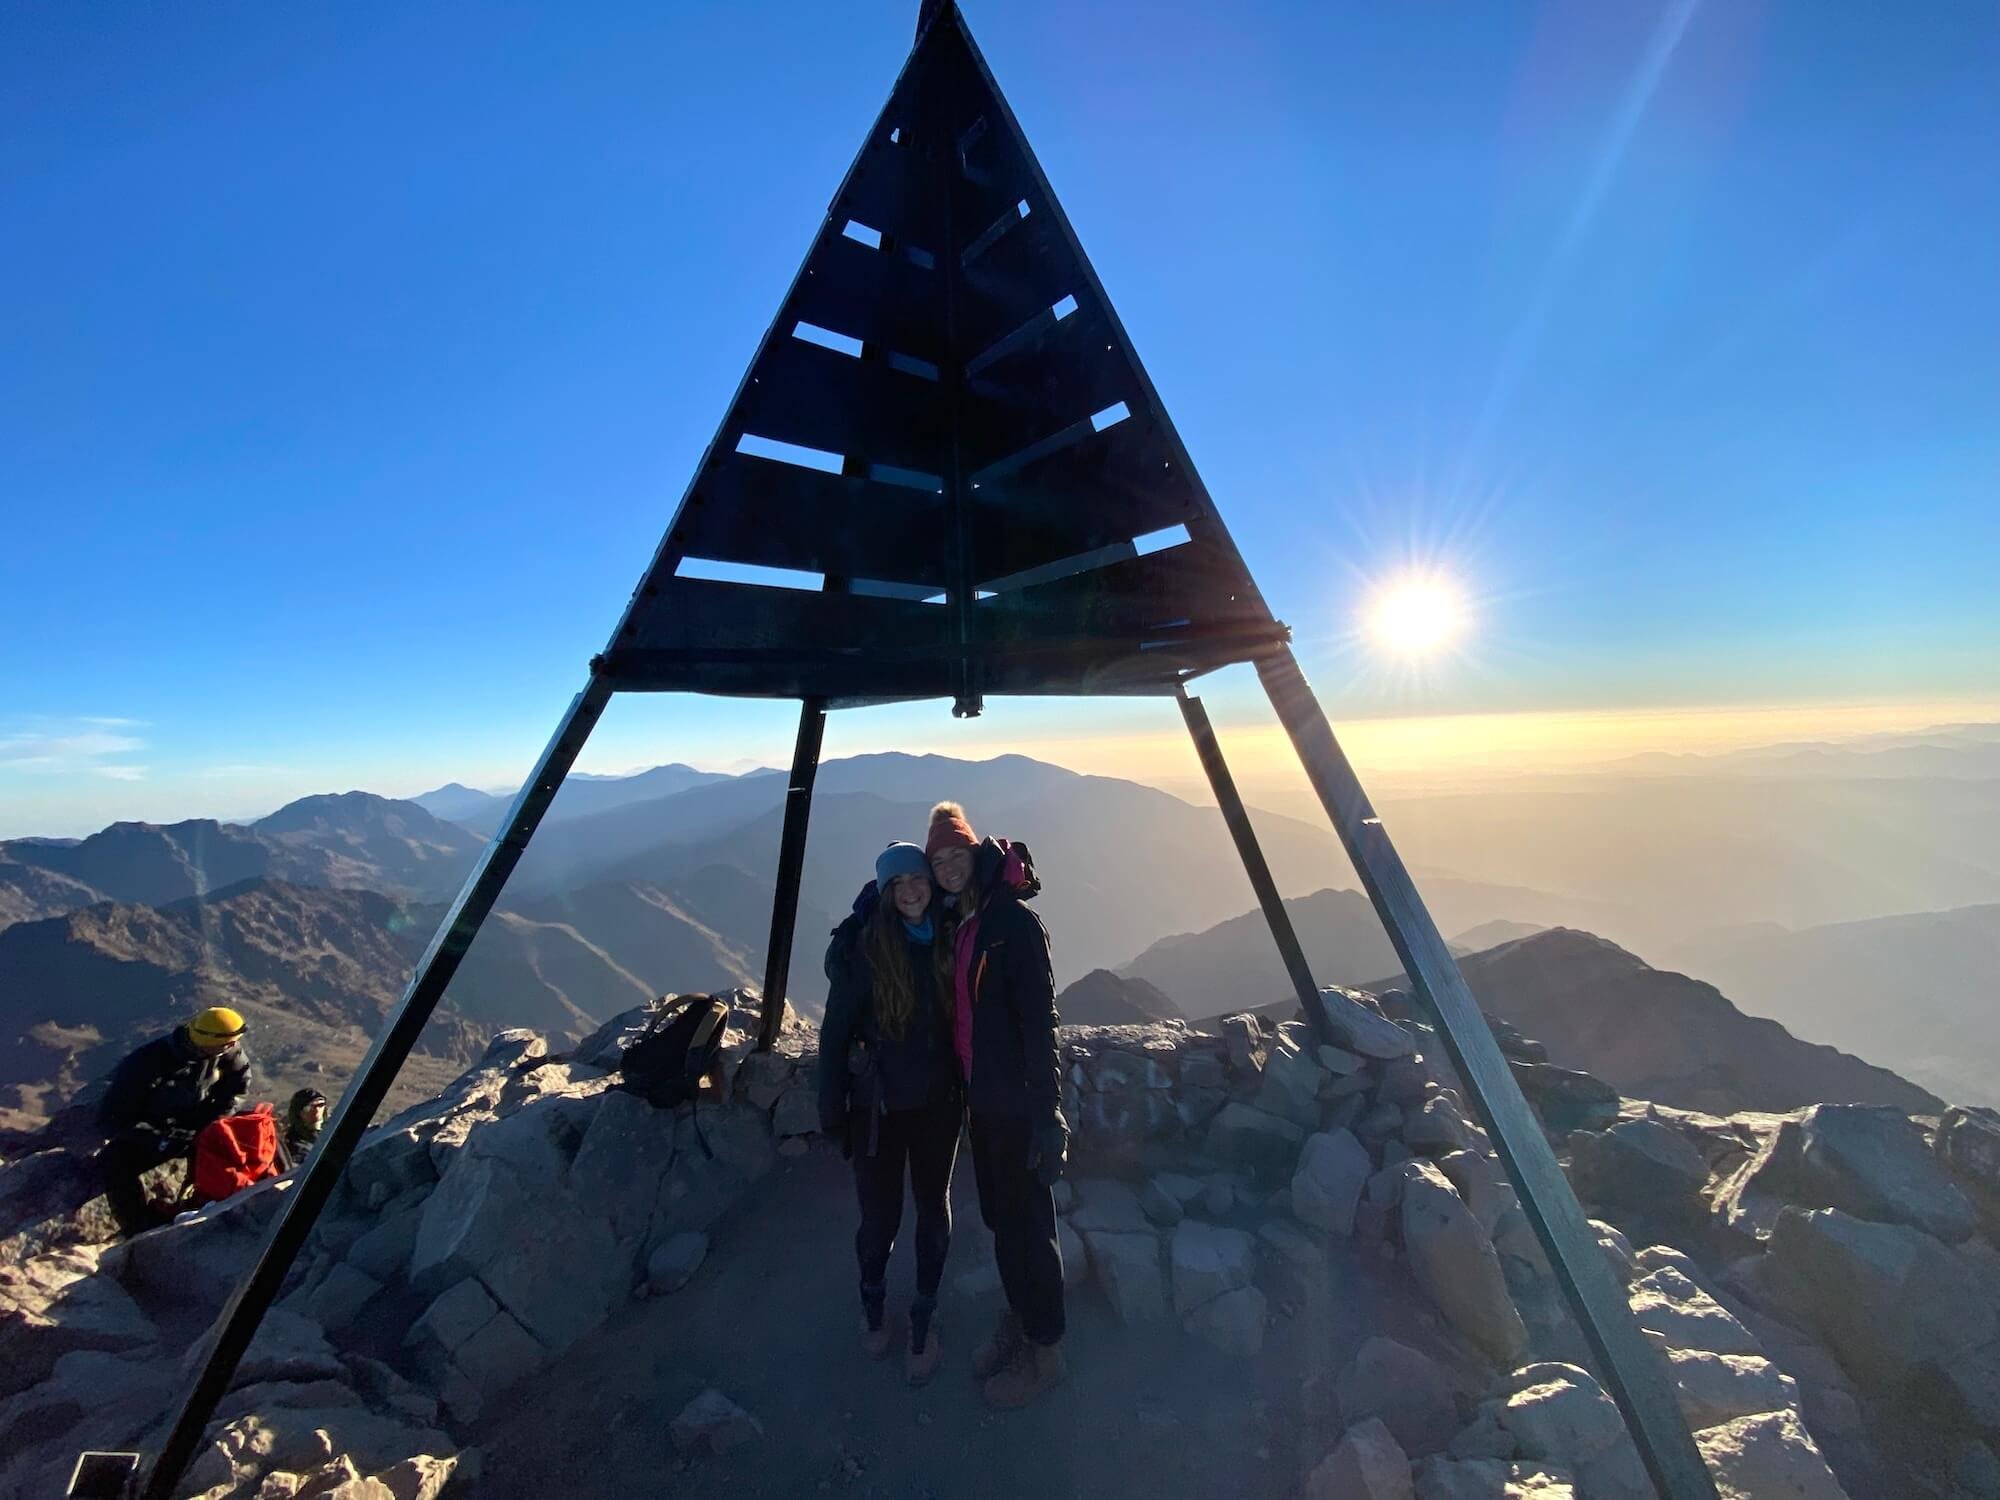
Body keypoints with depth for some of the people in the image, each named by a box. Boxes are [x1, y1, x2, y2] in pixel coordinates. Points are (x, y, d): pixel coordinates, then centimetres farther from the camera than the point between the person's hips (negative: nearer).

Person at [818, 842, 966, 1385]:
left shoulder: (946, 942, -8)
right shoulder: (863, 949, -16)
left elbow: (963, 1019, -1)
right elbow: (835, 1031, -9)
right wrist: (833, 1109, -5)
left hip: (938, 1102, 3)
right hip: (879, 1106, -2)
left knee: (933, 1209, 17)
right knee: (881, 1215, 13)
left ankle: (924, 1319, 41)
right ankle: (872, 1301, 46)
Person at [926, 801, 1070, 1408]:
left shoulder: (1017, 923, -20)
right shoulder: (955, 923, 3)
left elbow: (1039, 1024, -21)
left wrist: (1046, 1112, -20)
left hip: (1017, 1102, -7)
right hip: (980, 1097, 7)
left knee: (1027, 1223, 10)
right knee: (999, 1217, 22)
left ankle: (1045, 1351, 32)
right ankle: (1017, 1322, 44)